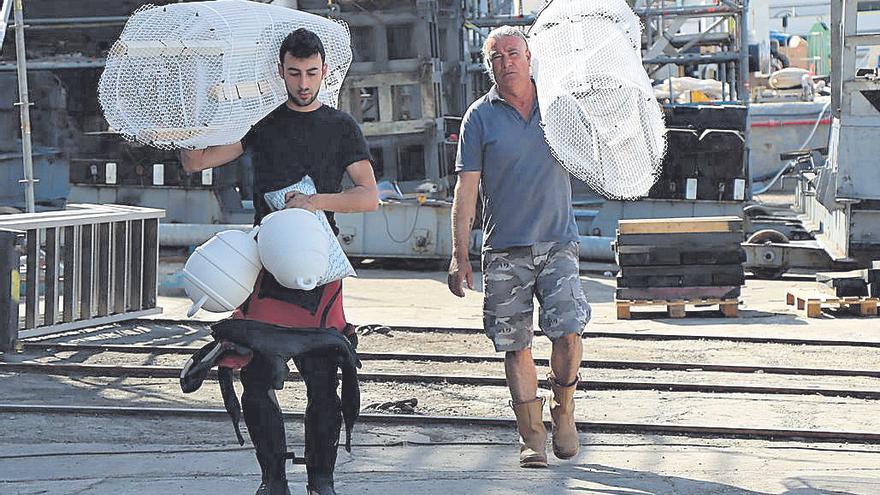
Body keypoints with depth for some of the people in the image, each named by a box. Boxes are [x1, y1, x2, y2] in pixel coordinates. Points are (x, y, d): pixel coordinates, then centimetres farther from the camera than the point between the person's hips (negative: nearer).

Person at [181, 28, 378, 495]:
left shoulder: (341, 127, 8)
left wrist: (316, 201, -13)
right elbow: (195, 161, 8)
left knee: (322, 378, -4)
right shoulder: (261, 121, 12)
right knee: (256, 376, -4)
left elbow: (369, 196, 0)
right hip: (266, 261, 2)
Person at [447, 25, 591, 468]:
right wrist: (459, 255, -7)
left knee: (568, 331, -13)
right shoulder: (480, 117, 2)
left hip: (558, 241, 1)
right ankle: (532, 437, 11)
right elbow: (466, 188, 0)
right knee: (515, 345, 1)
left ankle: (563, 410, 11)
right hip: (504, 249, -1)